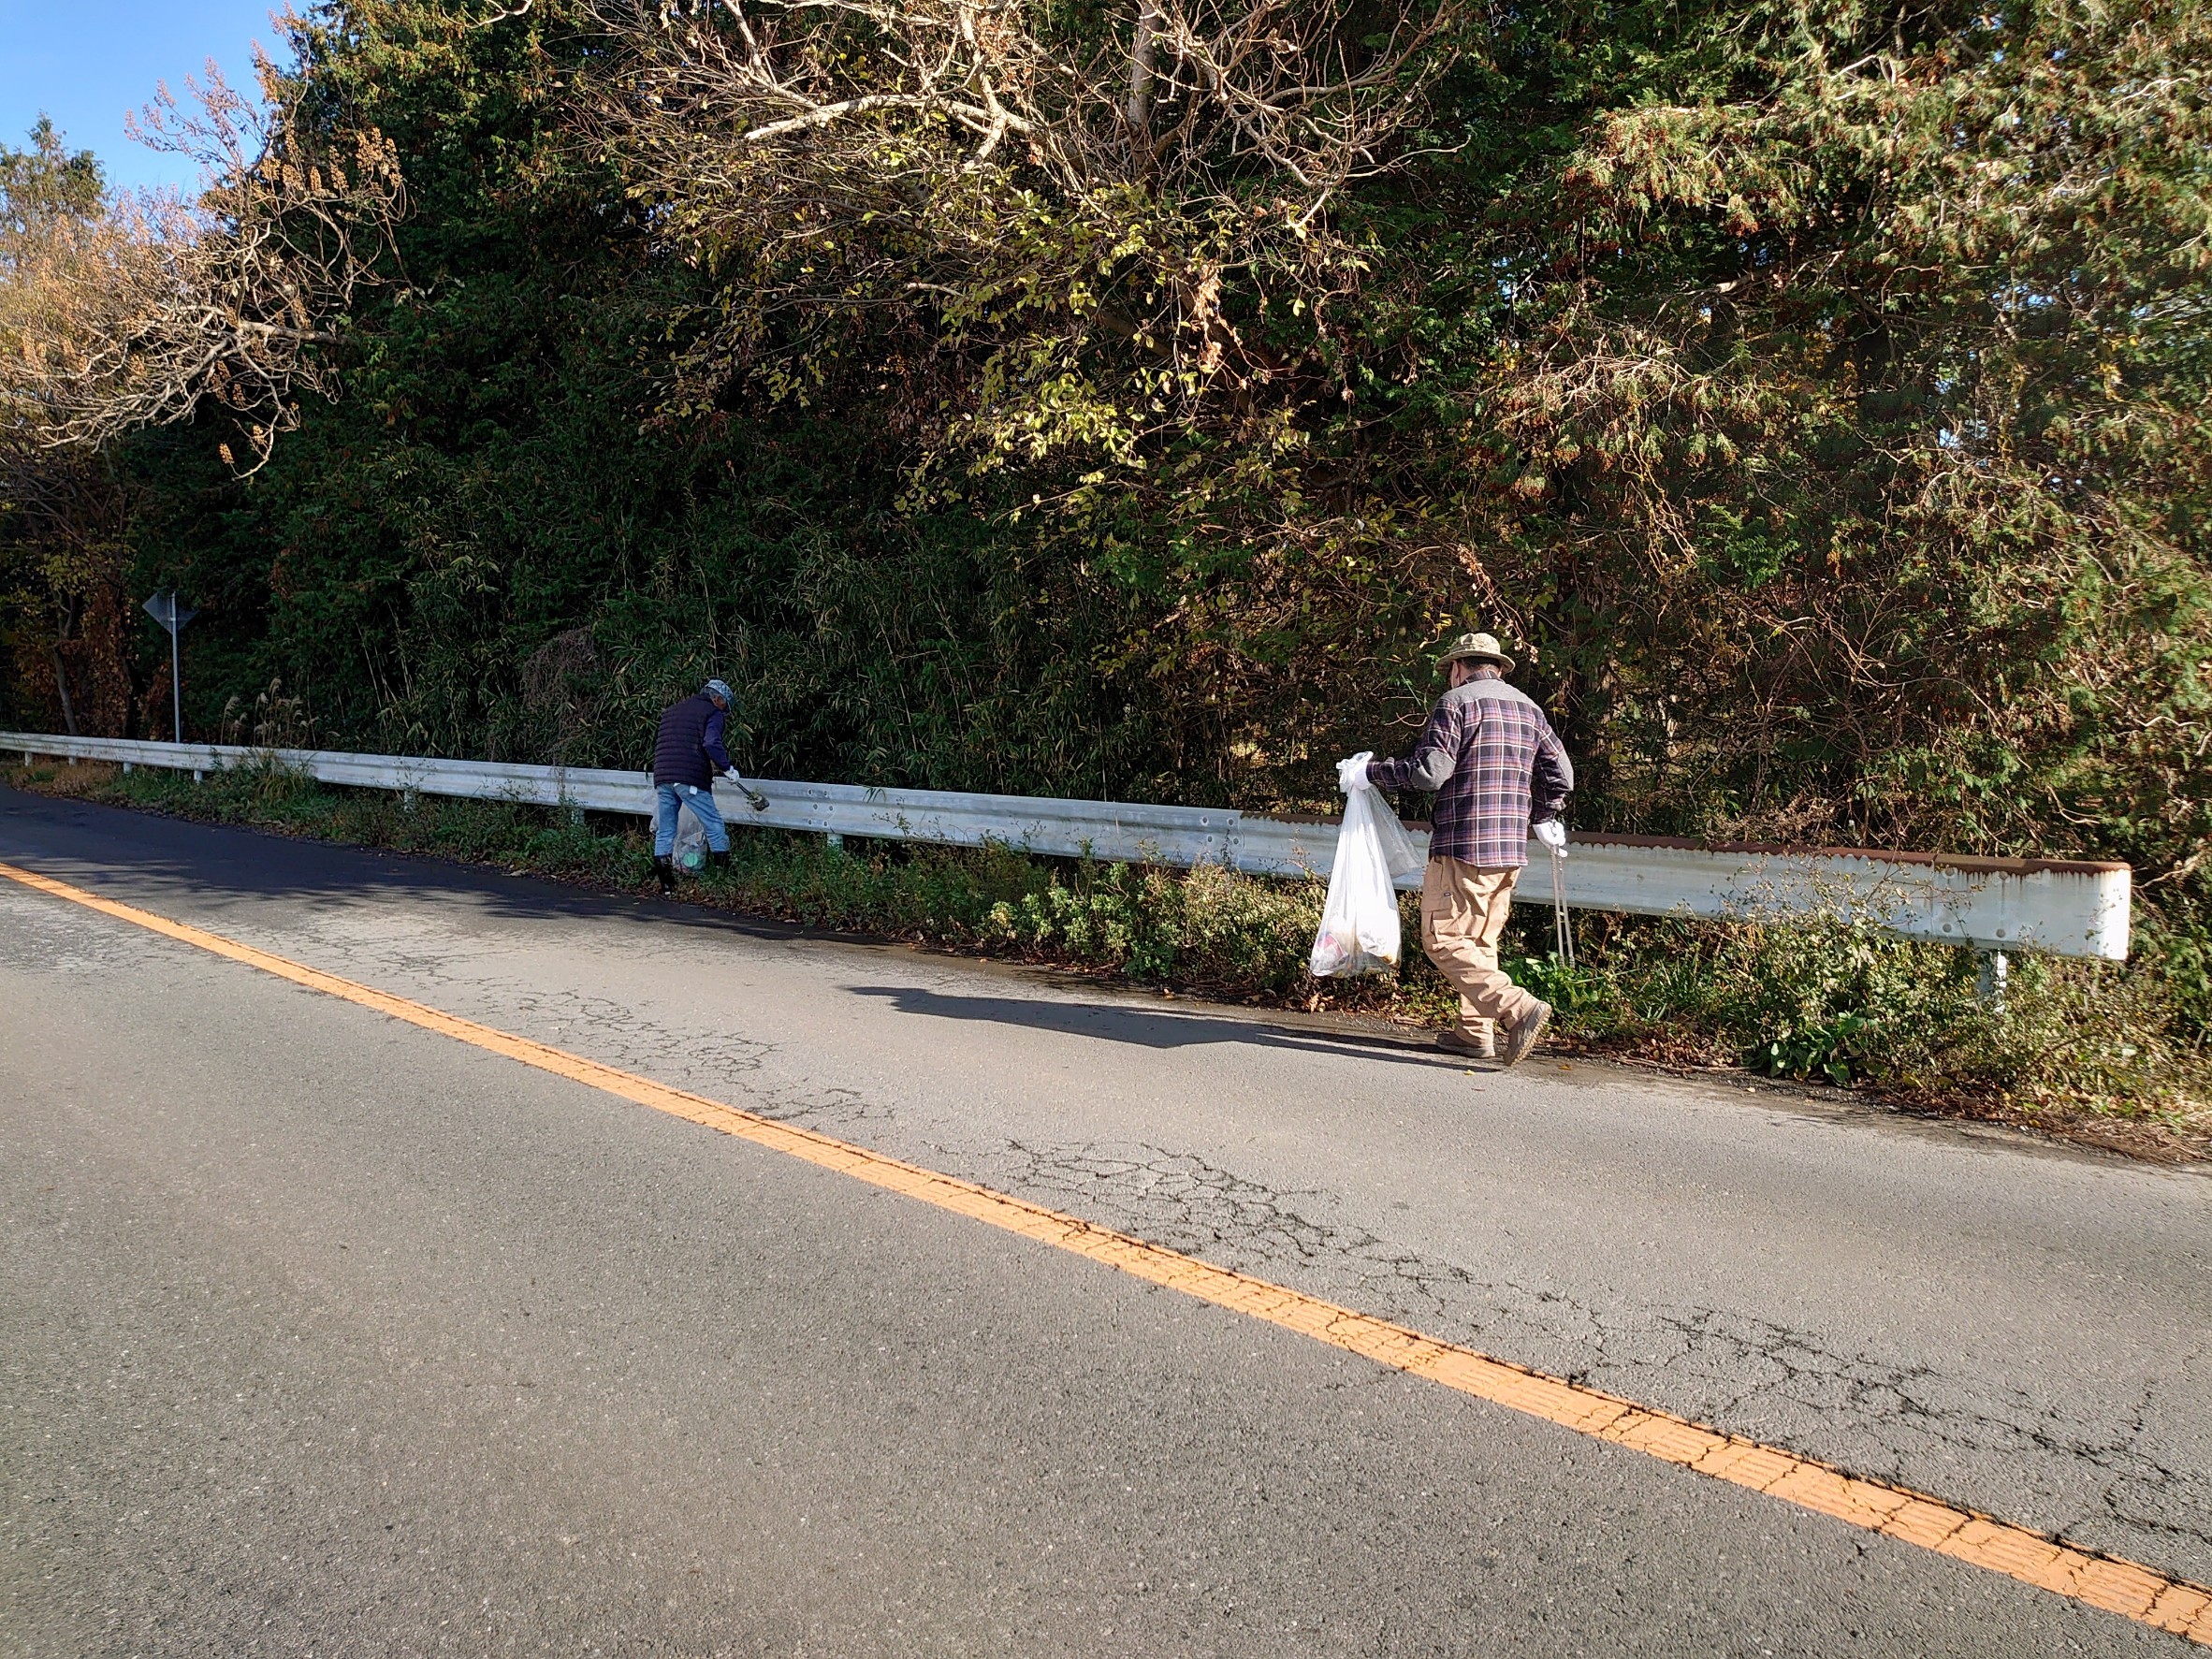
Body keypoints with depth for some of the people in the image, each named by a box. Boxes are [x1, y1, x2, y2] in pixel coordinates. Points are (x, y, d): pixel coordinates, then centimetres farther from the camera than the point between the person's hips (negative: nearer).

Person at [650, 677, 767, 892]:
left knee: (665, 831, 11)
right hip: (691, 778, -7)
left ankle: (666, 884, 11)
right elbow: (712, 744, -14)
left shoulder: (670, 711, 25)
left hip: (662, 778, 7)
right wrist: (728, 768, -6)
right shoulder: (712, 713, 2)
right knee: (715, 826, 1)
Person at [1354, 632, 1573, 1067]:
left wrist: (1372, 773, -3)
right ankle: (1475, 1032, 15)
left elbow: (1429, 770, -15)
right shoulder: (1528, 707, 16)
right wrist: (1540, 818, 29)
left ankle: (1518, 1008, -18)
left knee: (1444, 940, -6)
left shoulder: (1457, 702, -5)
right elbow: (1560, 774, 14)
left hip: (1464, 847, -8)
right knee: (1480, 942, 15)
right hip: (1511, 850, 8)